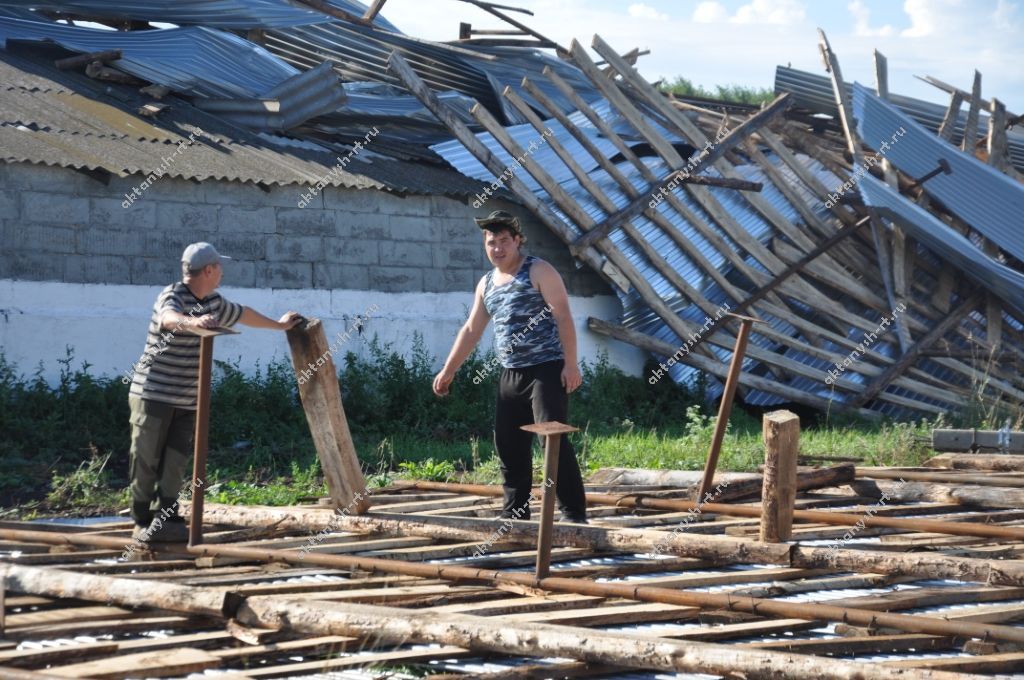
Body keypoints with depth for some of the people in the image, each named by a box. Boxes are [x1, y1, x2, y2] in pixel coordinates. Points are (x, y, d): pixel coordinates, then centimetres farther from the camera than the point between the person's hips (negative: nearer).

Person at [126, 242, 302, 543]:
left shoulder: (212, 303, 13)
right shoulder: (173, 296, -14)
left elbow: (241, 314, 32)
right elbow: (169, 317, -38)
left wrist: (278, 325, 45)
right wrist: (192, 322, -61)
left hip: (186, 400, 7)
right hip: (153, 393, -7)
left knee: (175, 462, -1)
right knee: (146, 459, -2)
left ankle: (166, 520, 1)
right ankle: (142, 522, 6)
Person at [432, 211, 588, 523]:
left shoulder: (538, 271, -5)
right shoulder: (487, 284, 16)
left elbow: (563, 316, -12)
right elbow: (471, 330, 23)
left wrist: (570, 363, -19)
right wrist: (448, 370, 23)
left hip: (547, 369, -8)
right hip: (511, 374, 8)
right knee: (508, 445, 8)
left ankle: (574, 513, -14)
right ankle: (515, 512, 20)